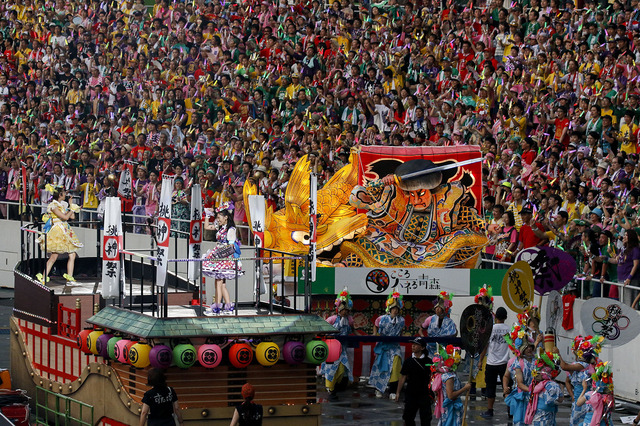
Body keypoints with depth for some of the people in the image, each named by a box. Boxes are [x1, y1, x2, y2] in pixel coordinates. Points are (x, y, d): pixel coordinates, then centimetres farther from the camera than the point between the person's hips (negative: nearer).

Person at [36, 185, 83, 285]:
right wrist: (72, 209, -2)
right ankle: (44, 278, -4)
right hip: (57, 231, -8)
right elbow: (65, 217, -17)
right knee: (54, 256, -10)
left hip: (66, 232, 8)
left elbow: (72, 217, 16)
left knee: (72, 254, 2)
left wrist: (71, 204, 15)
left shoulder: (63, 204, 15)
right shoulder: (53, 206, -11)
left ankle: (70, 278, 5)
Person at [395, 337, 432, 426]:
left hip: (424, 395, -2)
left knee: (425, 419, 0)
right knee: (408, 417, 4)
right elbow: (403, 377, 9)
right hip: (411, 394, 2)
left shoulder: (428, 361, -1)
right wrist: (398, 392, 7)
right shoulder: (408, 361, 5)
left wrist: (432, 392, -6)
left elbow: (432, 377, 2)